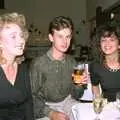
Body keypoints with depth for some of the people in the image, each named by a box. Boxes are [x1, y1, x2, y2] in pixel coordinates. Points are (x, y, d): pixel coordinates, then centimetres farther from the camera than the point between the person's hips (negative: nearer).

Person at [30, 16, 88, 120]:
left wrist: (79, 84, -13)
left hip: (68, 102, 4)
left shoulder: (72, 61, -2)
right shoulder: (38, 63, -16)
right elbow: (33, 96, -11)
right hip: (47, 106, -4)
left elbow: (76, 95, 7)